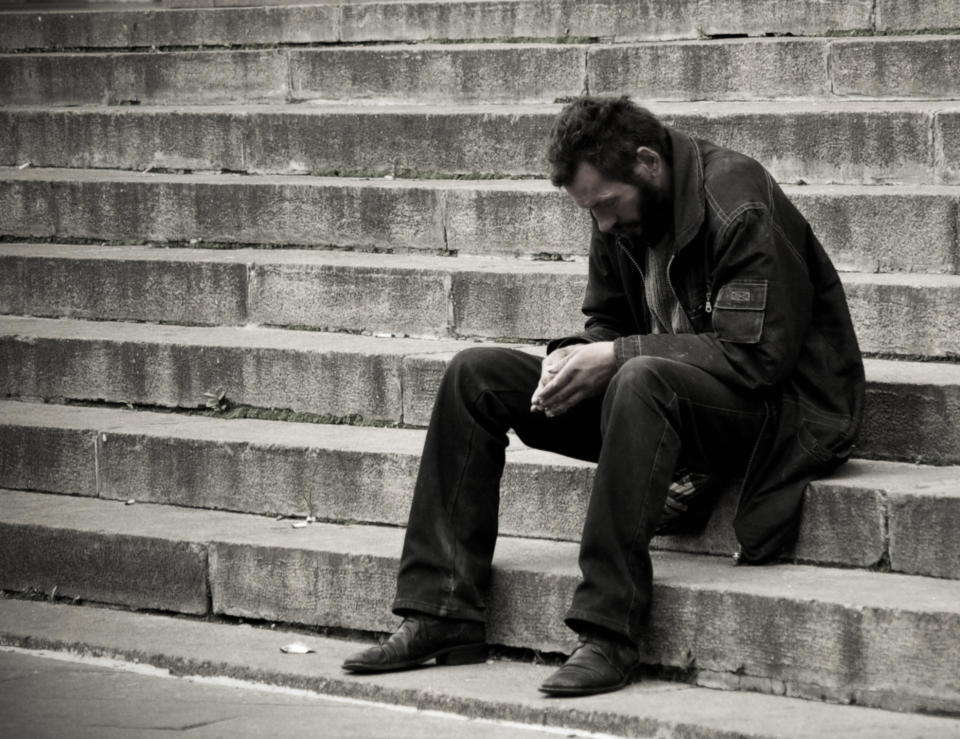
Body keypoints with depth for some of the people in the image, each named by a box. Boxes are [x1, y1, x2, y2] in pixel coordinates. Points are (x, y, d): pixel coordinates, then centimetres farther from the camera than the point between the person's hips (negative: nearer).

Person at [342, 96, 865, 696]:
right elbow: (609, 324, 16)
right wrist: (572, 358, -9)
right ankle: (442, 614, -8)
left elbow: (756, 355, -25)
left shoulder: (742, 209, -20)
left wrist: (615, 357, -25)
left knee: (641, 381, -40)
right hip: (653, 394, 9)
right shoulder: (624, 216, 4)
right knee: (476, 374, -2)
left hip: (778, 406, -8)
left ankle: (609, 635, -36)